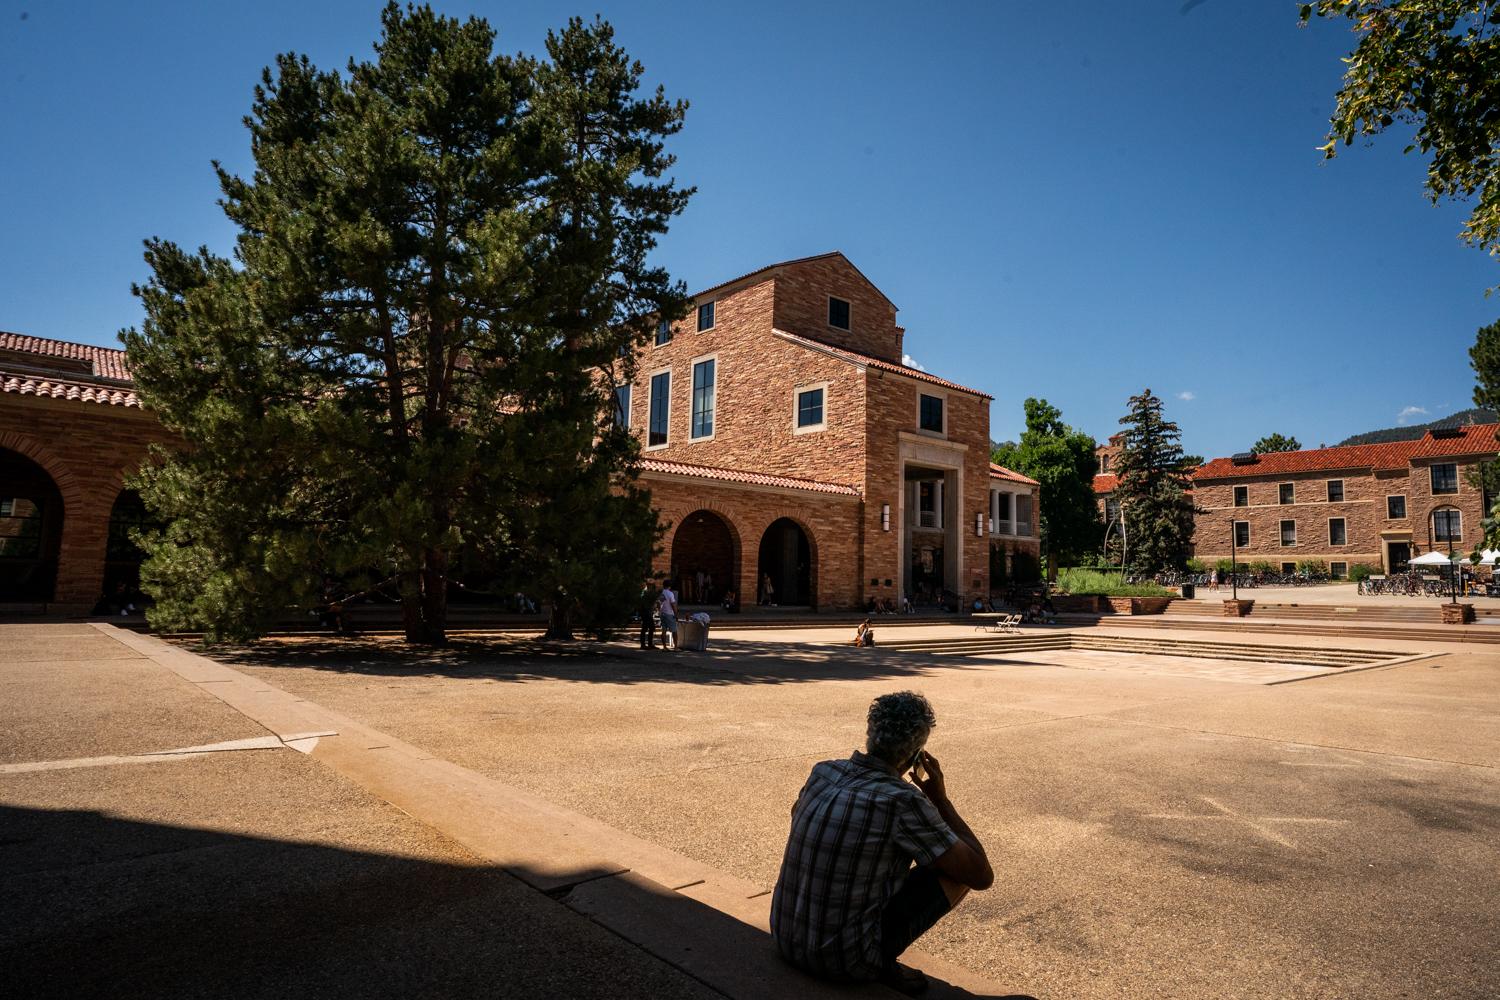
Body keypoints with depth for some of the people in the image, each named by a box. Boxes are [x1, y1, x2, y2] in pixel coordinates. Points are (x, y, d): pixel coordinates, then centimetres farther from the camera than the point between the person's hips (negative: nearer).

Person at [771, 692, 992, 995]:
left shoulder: (821, 771, -2)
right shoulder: (903, 802, -21)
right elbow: (982, 876, -12)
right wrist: (941, 799, -2)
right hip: (845, 958, -6)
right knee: (959, 868, 3)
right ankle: (882, 964, 3)